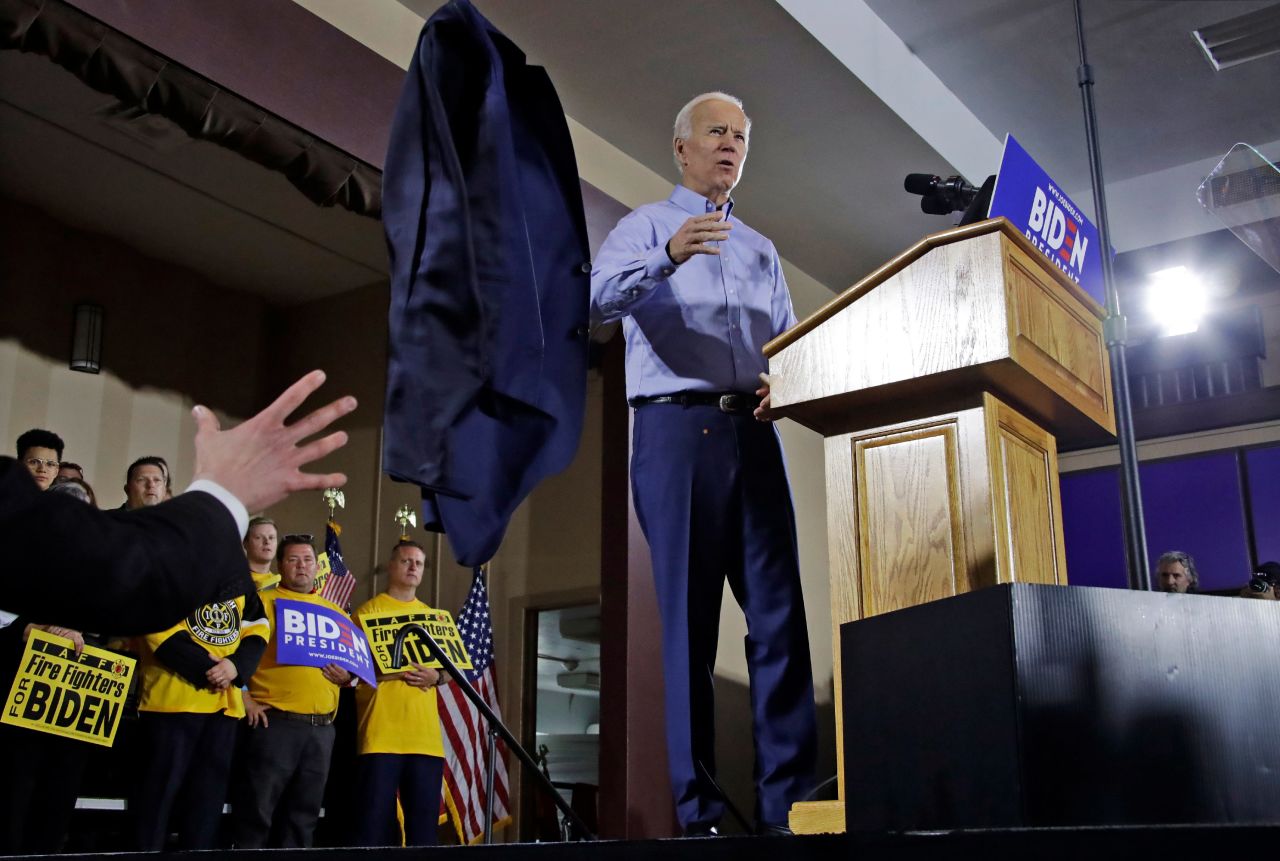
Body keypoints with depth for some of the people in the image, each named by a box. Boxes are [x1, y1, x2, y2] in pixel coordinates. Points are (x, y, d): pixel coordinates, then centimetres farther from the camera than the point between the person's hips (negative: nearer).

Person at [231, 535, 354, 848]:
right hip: (274, 722, -5)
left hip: (321, 728, 5)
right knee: (256, 812, -3)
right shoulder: (262, 601, 3)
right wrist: (245, 699, -12)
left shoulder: (334, 612, 18)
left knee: (303, 815, 10)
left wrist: (348, 677, 0)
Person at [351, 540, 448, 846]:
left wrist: (437, 676, -6)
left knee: (425, 820, 3)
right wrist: (397, 669, -17)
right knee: (375, 819, -6)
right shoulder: (370, 610, 5)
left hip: (425, 736, 4)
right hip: (381, 734, -4)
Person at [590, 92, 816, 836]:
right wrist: (668, 257, -26)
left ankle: (789, 801, -2)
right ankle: (698, 813, -2)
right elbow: (596, 300, -9)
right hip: (676, 426, -5)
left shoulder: (762, 250, 26)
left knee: (780, 611, -4)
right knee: (689, 619, -5)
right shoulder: (647, 225, 10)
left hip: (753, 432, 5)